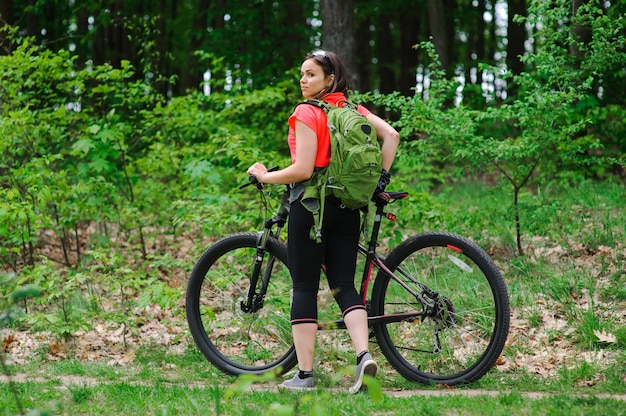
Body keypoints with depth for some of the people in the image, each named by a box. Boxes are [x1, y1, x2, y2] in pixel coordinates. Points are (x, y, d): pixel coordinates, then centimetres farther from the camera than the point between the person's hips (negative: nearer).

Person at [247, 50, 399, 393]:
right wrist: (381, 178, 11)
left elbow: (303, 170, -18)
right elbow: (391, 135, 4)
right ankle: (363, 355, -12)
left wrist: (264, 176, -4)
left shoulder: (307, 113, -12)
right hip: (347, 207, 6)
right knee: (344, 284, 8)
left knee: (304, 287, 1)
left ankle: (304, 374, 1)